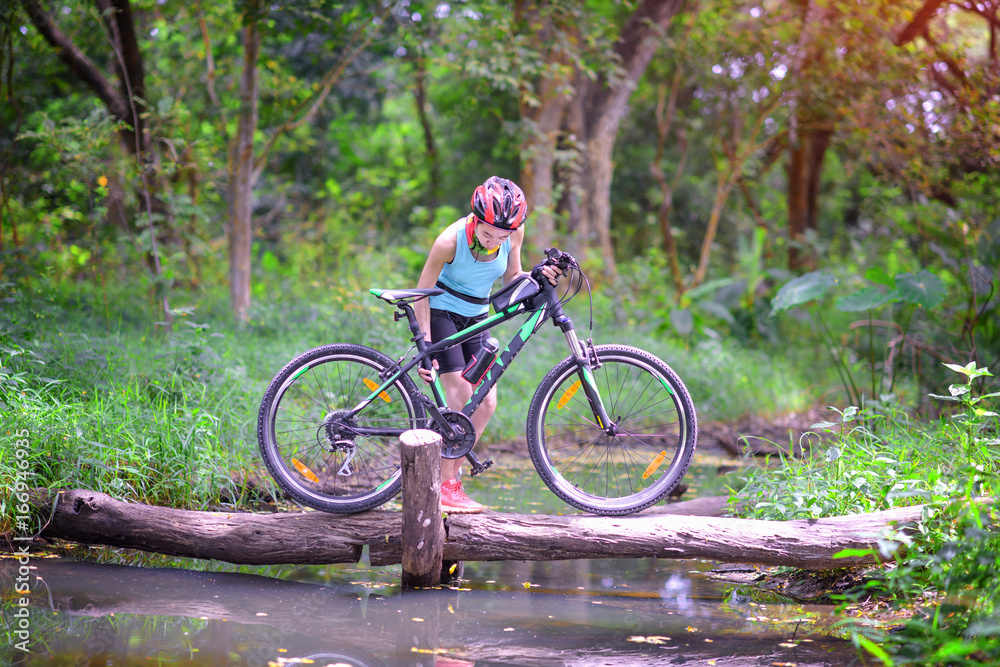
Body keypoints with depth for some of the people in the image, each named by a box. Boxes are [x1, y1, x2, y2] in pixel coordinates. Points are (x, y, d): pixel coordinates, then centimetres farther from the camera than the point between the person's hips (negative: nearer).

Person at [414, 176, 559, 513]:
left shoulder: (514, 234, -16)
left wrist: (537, 277, -22)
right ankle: (445, 486, -11)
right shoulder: (451, 240, -28)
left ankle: (451, 476, 8)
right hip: (441, 312, -5)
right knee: (460, 395, -17)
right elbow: (423, 292, -19)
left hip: (476, 317, 5)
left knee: (486, 403, -4)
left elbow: (511, 277, 0)